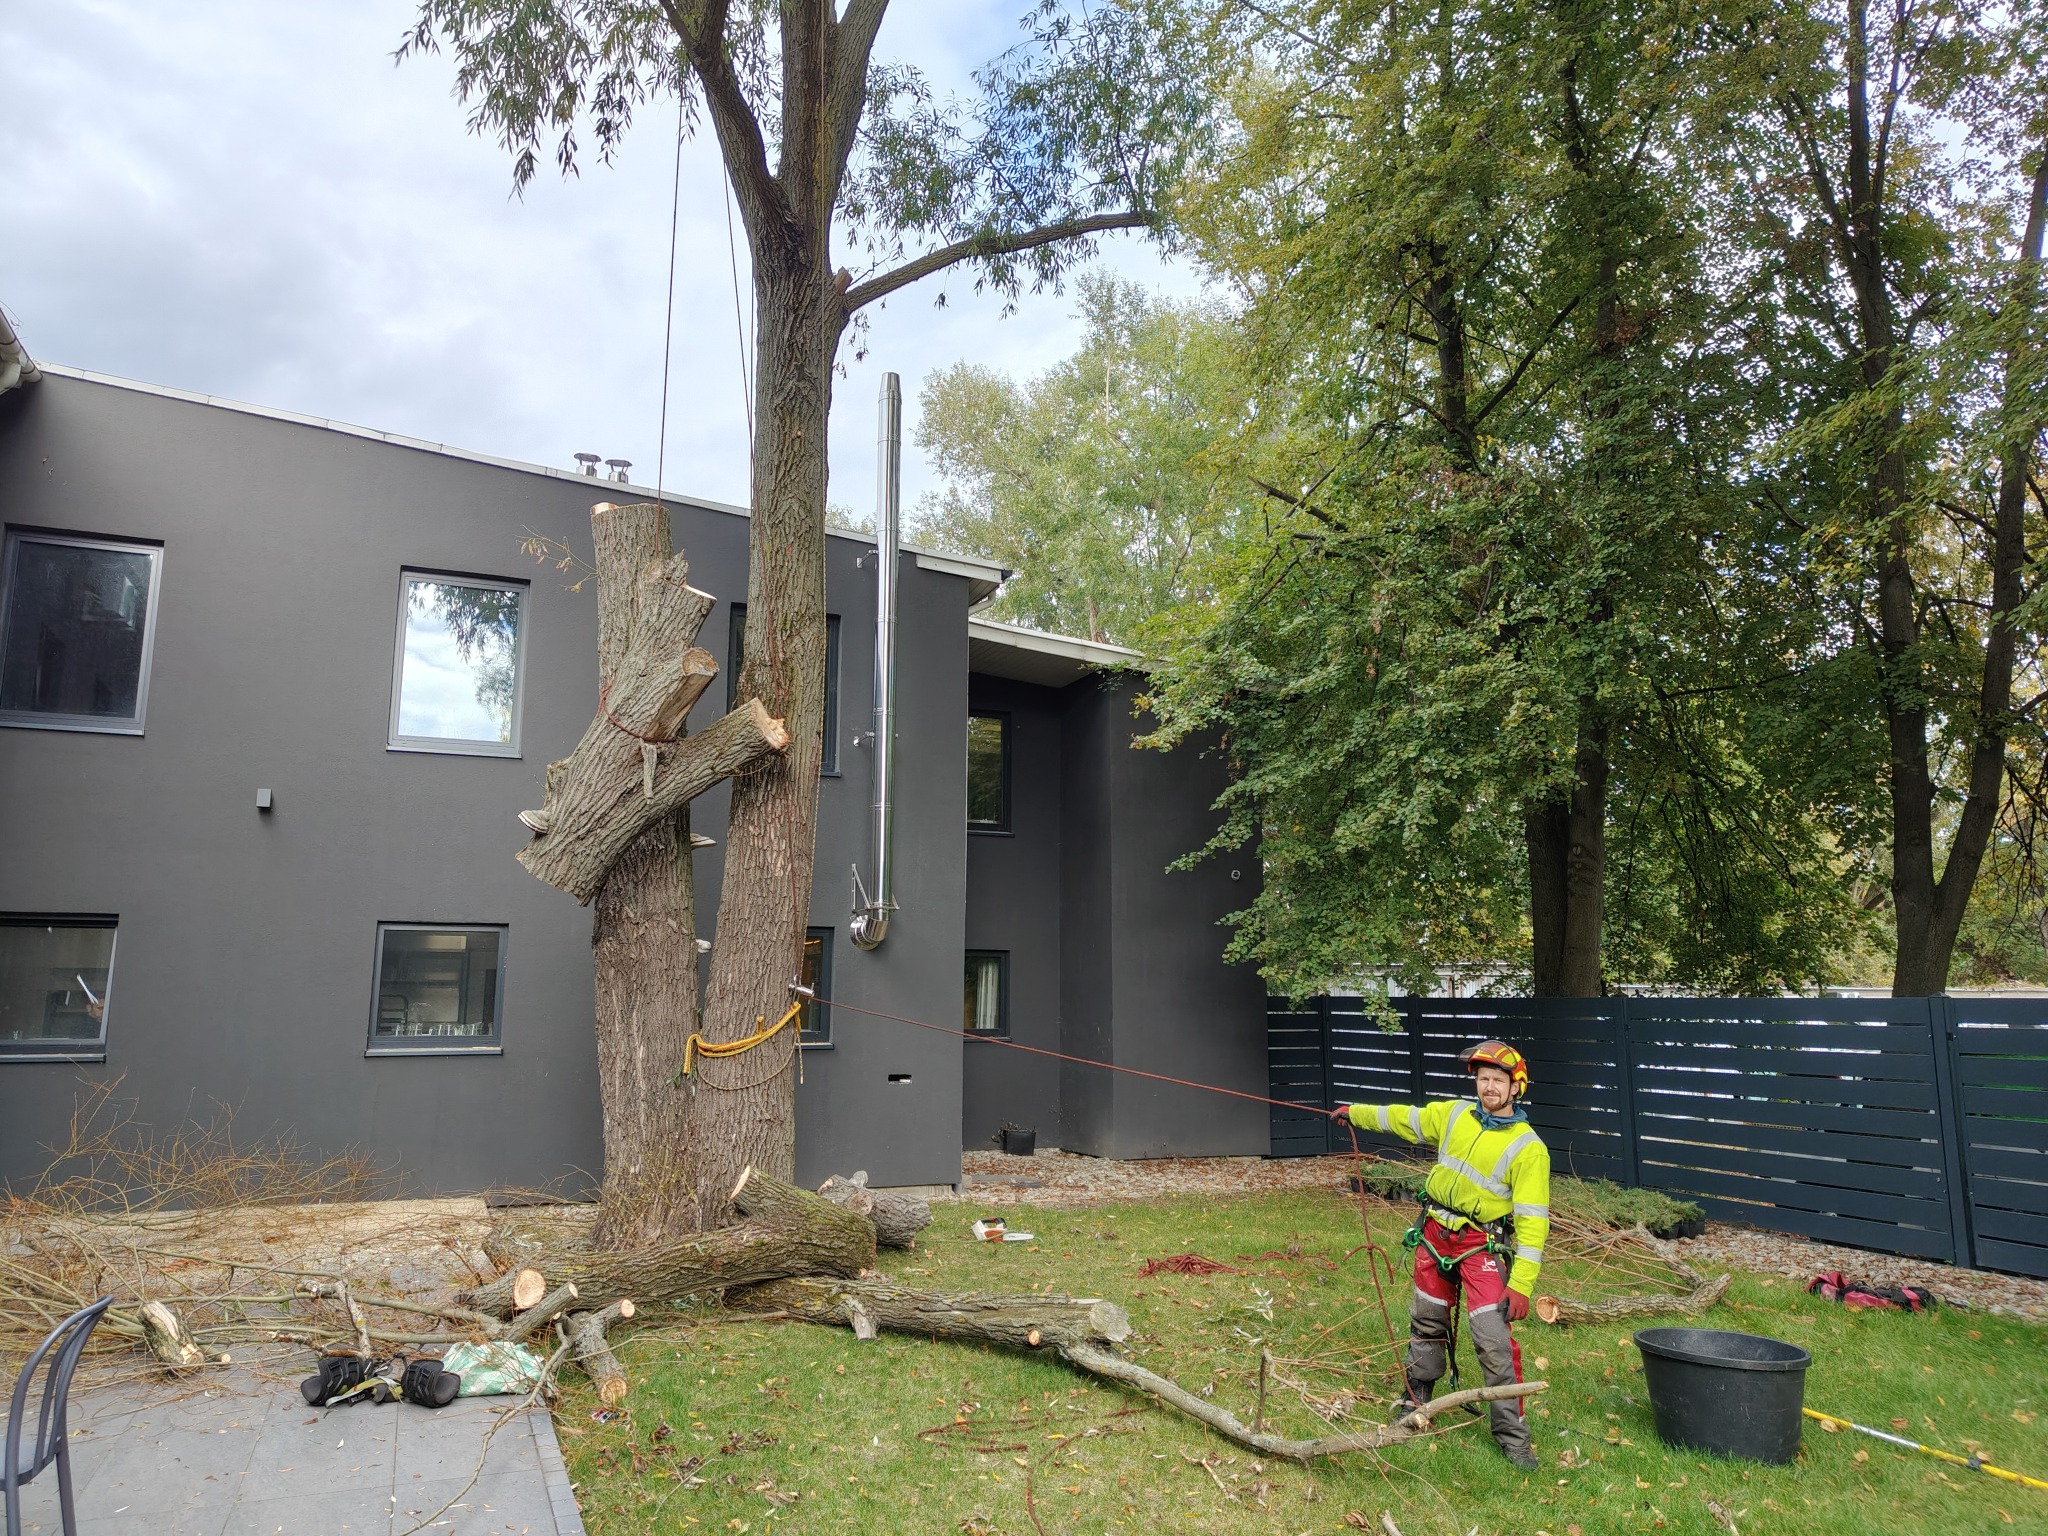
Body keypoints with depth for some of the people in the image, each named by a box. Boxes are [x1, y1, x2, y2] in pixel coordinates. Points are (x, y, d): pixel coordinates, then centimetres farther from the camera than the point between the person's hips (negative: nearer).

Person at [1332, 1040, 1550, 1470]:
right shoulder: (1454, 1115, 1)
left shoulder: (1529, 1148, -13)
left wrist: (1521, 1284, -19)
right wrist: (1356, 1113, 24)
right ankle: (1416, 1399, 35)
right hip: (1434, 1233, 5)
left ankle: (1512, 1432, 3)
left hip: (1482, 1245, -5)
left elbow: (1532, 1220, -15)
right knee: (1427, 1322, 17)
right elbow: (1404, 1118, 15)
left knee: (1494, 1338, -11)